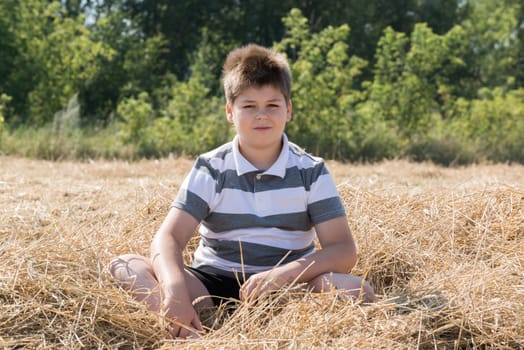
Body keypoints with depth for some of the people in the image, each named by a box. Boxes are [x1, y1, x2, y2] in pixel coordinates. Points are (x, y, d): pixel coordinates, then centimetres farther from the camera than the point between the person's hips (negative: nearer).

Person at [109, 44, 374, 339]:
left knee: (358, 290, -29)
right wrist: (176, 290, -35)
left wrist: (285, 274, -28)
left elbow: (344, 249, -9)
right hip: (214, 284, 1)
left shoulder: (312, 172, -1)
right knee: (124, 266, -20)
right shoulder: (210, 170, -1)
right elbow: (169, 237, -12)